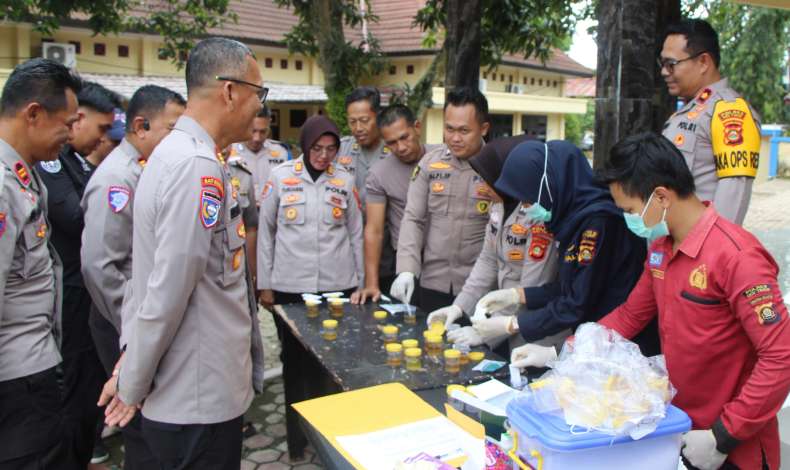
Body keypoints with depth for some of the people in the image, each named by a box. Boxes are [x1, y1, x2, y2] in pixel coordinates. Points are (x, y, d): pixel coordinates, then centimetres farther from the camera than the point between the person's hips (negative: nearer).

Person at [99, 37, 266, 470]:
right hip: (200, 401, -9)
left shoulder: (175, 153, 8)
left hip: (190, 391, 9)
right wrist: (132, 387, -10)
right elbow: (167, 293, -22)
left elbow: (151, 280, 10)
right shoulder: (198, 166, -22)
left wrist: (132, 362, 12)